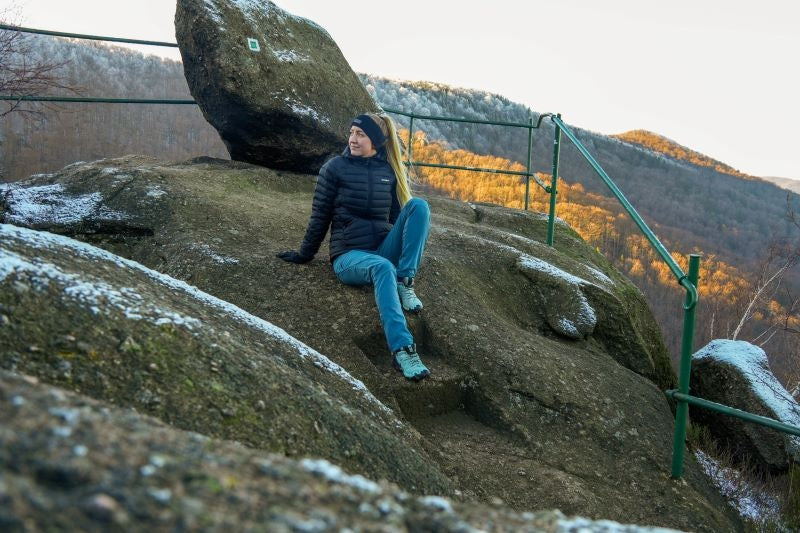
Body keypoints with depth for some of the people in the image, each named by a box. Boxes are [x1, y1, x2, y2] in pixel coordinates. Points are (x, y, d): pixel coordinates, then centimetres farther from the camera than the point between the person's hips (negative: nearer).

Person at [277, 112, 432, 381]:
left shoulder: (390, 171, 9)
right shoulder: (335, 168, 0)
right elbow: (320, 217, 6)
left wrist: (406, 254, 22)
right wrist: (305, 254, 9)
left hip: (383, 250, 4)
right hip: (349, 256, -4)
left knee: (419, 205, -20)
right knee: (383, 268, -40)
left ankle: (404, 282, -24)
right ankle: (402, 349, -51)